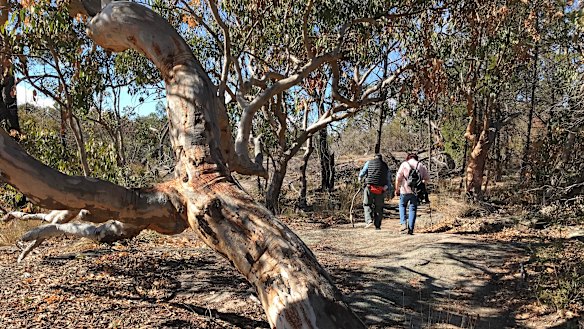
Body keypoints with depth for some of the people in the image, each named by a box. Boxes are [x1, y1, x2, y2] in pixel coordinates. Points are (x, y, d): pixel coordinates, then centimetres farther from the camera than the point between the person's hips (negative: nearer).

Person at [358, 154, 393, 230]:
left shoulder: (369, 163, 10)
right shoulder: (386, 166, 15)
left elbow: (362, 172, 3)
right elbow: (389, 180, 14)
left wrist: (360, 178, 24)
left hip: (369, 187, -2)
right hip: (381, 189, 2)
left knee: (367, 204, 11)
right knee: (379, 207, 11)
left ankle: (369, 220, -7)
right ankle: (377, 225, 8)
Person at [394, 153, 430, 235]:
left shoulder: (404, 164, 2)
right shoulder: (421, 166, 8)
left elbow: (398, 178, -5)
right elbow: (427, 179, 5)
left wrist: (397, 189, 2)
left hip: (405, 190, -1)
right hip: (416, 191, 2)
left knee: (402, 206, 18)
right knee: (413, 208, 9)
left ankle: (403, 223, 2)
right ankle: (410, 229, 6)